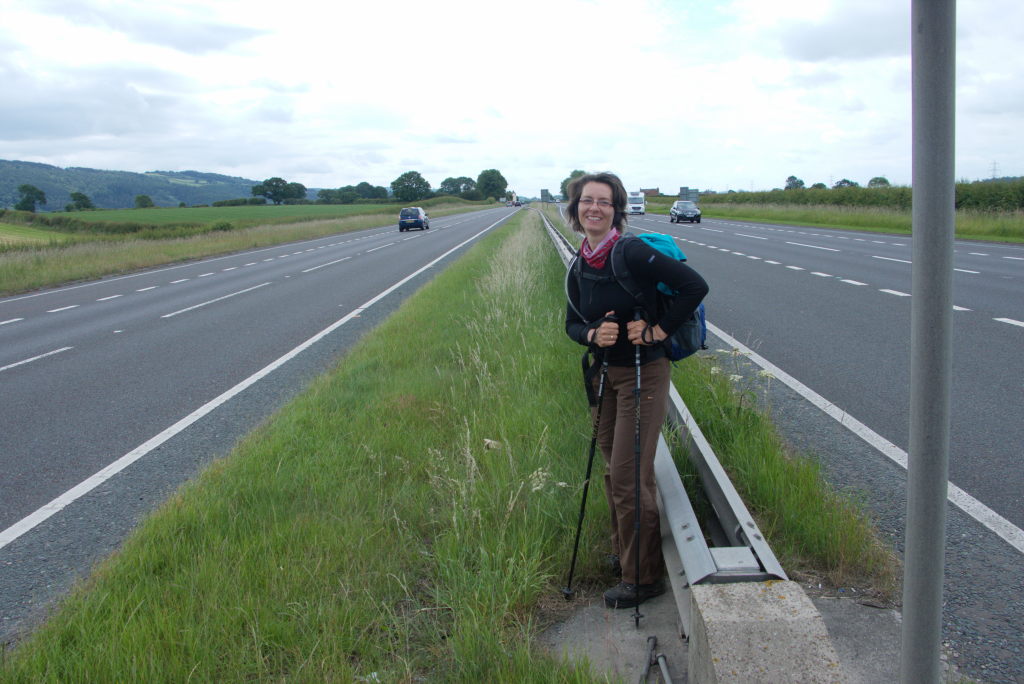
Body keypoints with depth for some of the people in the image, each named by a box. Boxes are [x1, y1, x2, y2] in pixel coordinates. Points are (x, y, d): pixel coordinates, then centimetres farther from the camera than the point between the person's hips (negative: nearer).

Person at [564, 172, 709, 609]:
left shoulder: (631, 253, -19)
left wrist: (658, 330, -20)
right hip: (606, 372, 7)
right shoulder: (580, 266, 3)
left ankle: (643, 577, 13)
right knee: (613, 470, 18)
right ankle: (622, 552, 39)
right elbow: (572, 324, 10)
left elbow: (695, 286, -20)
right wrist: (592, 334, -12)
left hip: (643, 373, -7)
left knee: (629, 476, -3)